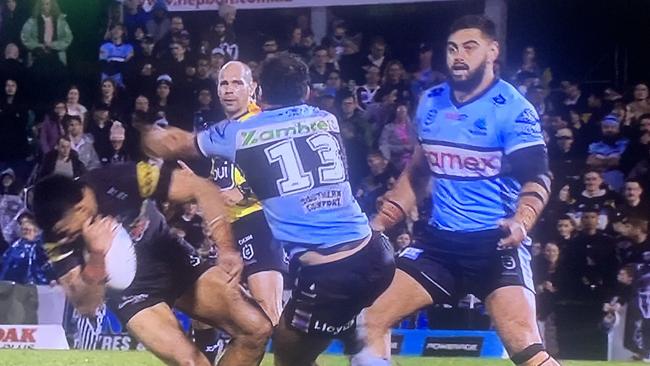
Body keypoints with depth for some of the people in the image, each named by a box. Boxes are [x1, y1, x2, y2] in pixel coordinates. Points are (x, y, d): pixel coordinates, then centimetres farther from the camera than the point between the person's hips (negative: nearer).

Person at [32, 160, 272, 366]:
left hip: (176, 262, 2)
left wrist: (226, 249, -32)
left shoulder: (120, 181, -29)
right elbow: (86, 306, -25)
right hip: (130, 291, -2)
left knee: (256, 329, -7)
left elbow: (202, 189, -21)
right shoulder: (58, 238, -23)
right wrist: (97, 255, -42)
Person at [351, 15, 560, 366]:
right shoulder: (430, 103, 9)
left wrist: (520, 222, -34)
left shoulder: (512, 108, -10)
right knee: (370, 319, 2)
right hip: (440, 240, 6)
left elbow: (537, 177, -15)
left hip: (496, 243, -6)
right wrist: (378, 223, 17)